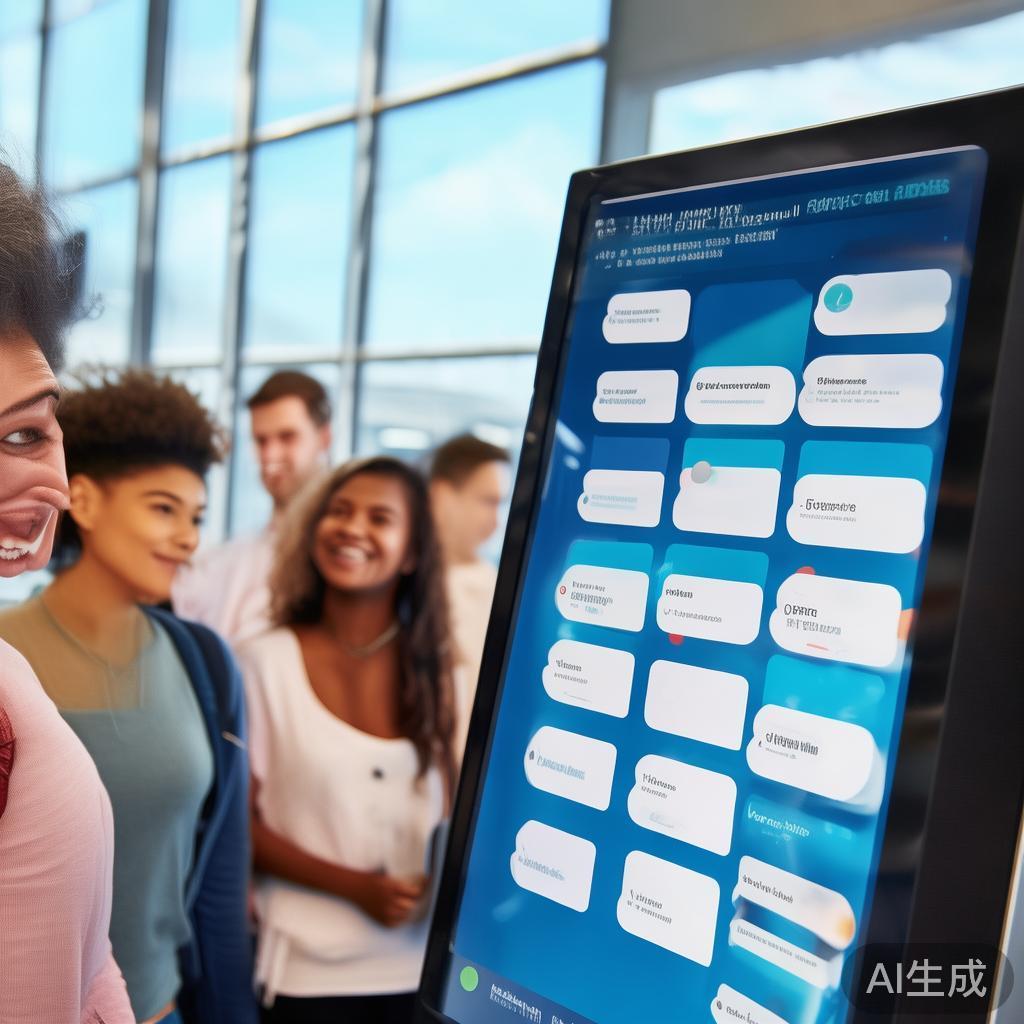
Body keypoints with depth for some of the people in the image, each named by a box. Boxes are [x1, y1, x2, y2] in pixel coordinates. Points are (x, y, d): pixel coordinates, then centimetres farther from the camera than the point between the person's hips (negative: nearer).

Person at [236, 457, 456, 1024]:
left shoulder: (430, 670, 2)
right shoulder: (265, 662, -9)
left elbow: (448, 811, 11)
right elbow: (241, 823, -7)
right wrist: (356, 887, -17)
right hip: (309, 972, -3)